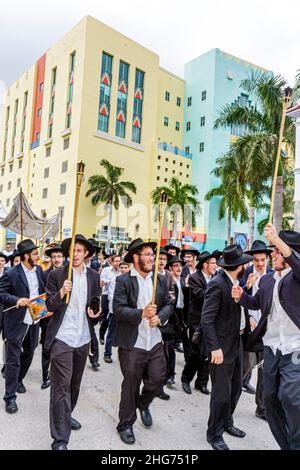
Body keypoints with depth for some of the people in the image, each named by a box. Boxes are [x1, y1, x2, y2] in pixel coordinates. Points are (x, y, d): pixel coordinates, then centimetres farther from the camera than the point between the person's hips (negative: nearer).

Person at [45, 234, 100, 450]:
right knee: (61, 386, -3)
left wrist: (96, 312, -9)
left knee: (75, 383, 20)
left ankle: (66, 415, 44)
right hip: (62, 337, -4)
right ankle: (60, 439, 8)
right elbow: (50, 306, -9)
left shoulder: (93, 275, 3)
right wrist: (61, 292, -27)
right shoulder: (56, 274, -8)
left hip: (83, 338, 5)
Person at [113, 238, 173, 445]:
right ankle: (126, 424, 33)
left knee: (157, 380, 12)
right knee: (131, 385, 10)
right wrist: (141, 314, -29)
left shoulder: (161, 279, 6)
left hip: (155, 342, 5)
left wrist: (160, 317, -13)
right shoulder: (123, 281, -10)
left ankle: (143, 404, 44)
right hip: (132, 344, -4)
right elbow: (118, 309, -17)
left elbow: (169, 304, 6)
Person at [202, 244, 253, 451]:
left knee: (236, 388, 21)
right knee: (222, 393, 4)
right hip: (222, 346, -8)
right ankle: (215, 434, 25)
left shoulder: (236, 281, 5)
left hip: (237, 343, 9)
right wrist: (215, 348, -23)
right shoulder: (217, 284, -20)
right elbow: (207, 320, -21)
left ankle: (226, 423, 42)